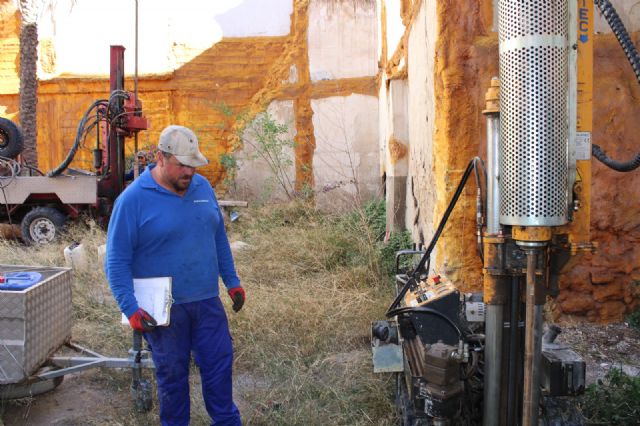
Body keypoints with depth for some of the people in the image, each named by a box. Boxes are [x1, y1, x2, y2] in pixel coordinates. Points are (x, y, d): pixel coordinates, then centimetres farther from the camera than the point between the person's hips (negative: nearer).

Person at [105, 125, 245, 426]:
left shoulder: (203, 187, 3)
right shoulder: (133, 200, -13)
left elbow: (219, 239, 13)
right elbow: (116, 262, -12)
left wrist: (232, 282, 12)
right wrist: (131, 310, -18)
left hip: (208, 302, 5)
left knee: (219, 364, 12)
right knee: (173, 373, 11)